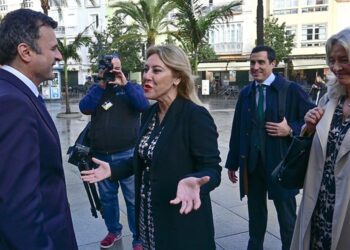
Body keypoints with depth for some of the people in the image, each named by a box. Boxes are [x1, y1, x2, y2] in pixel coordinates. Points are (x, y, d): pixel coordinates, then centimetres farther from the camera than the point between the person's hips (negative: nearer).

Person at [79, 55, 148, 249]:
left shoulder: (131, 87, 4)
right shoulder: (96, 89, 10)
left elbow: (144, 106, -15)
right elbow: (85, 108, -8)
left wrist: (124, 83, -21)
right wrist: (101, 85, -15)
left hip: (127, 154, -3)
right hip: (101, 155, 3)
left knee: (134, 198, 3)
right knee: (107, 197, 16)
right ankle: (113, 231, 34)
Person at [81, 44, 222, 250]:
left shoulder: (196, 115, -19)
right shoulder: (150, 113, 4)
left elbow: (212, 169, -19)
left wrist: (193, 182, -39)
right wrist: (113, 170, 5)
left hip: (182, 222, -7)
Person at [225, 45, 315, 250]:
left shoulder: (291, 90, -7)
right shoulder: (245, 93, 6)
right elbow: (237, 129, 6)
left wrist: (290, 130, -19)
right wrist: (233, 162, 6)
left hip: (280, 161, -3)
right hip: (251, 162, 4)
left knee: (287, 215, 12)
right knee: (255, 211, 17)